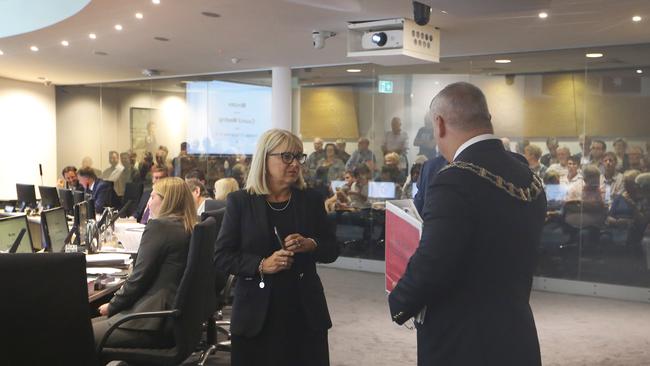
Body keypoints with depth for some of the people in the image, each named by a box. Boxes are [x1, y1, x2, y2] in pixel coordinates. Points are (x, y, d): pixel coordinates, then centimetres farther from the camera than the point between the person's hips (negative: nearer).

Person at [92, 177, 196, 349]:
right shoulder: (188, 229, 12)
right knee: (92, 323, 17)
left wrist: (112, 305, 1)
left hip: (157, 322, -10)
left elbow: (139, 277, -14)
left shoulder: (159, 226, -14)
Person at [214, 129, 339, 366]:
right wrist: (261, 265, -18)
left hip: (305, 313, 2)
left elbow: (332, 250, 8)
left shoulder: (310, 200, 5)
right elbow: (221, 256, -3)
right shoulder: (240, 201, -1)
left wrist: (310, 245, -13)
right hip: (256, 315, -2)